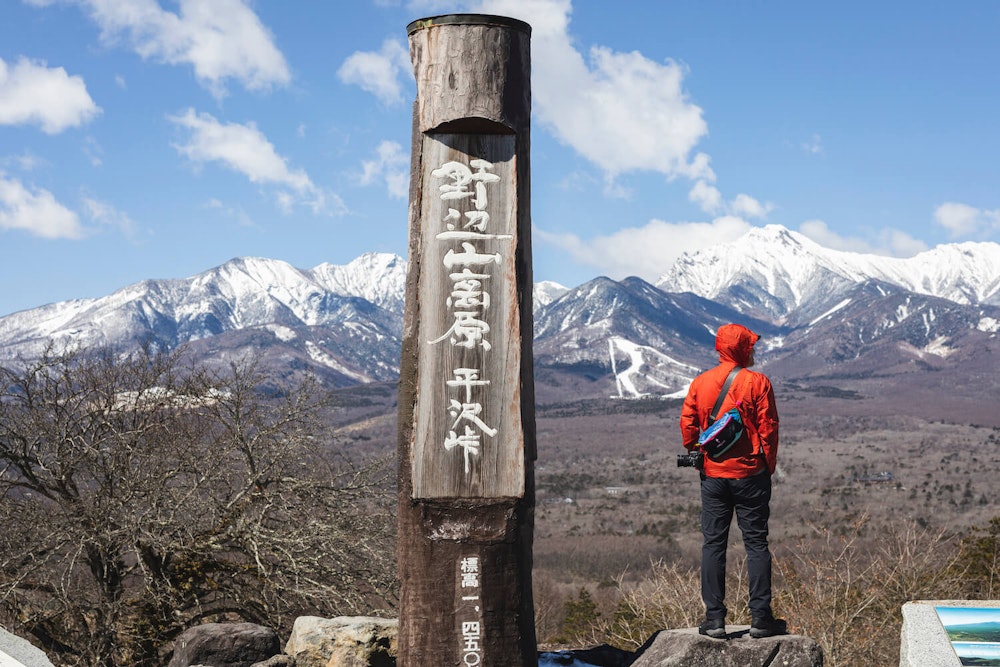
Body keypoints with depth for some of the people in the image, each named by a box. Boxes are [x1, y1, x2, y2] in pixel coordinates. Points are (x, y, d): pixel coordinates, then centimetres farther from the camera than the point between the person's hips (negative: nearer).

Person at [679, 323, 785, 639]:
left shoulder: (699, 383, 4)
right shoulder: (757, 382, -6)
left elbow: (688, 426, 2)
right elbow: (769, 428, -7)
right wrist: (768, 466, 4)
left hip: (713, 475, 3)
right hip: (750, 474, -3)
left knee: (713, 544, 6)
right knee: (756, 543, 3)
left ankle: (714, 619, 5)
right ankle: (760, 618, 4)